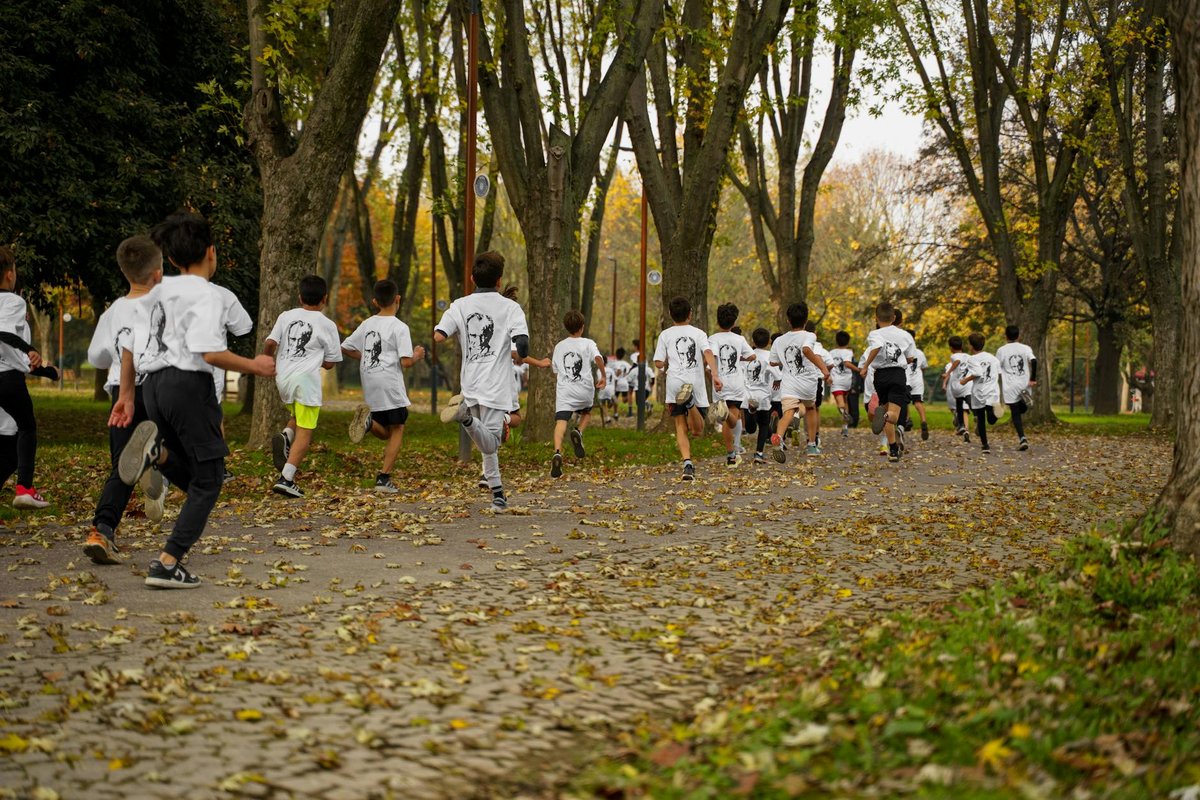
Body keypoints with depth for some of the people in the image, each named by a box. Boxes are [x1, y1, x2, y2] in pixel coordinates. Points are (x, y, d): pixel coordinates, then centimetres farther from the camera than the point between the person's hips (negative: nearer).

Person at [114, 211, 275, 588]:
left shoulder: (157, 292, 16)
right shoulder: (205, 295, -7)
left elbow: (132, 347, 17)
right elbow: (209, 352, -18)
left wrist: (126, 394, 24)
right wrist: (253, 366, -6)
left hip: (153, 383, 7)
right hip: (188, 383, -7)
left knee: (189, 475, 17)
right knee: (208, 478, 2)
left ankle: (157, 449, -15)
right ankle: (167, 564, -6)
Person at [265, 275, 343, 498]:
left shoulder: (286, 316, 7)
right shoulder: (327, 325, 1)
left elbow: (269, 343, -2)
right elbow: (329, 363, 4)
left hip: (283, 378, 4)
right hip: (306, 379, -4)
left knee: (297, 415, 30)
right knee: (304, 432, -1)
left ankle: (285, 436, -2)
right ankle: (286, 479, -12)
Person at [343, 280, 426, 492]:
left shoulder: (367, 324, 10)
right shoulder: (399, 327, -7)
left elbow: (345, 348, 16)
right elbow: (406, 362, -14)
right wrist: (417, 356, 7)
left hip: (370, 385, 6)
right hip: (390, 383, -6)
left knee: (386, 433, 17)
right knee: (397, 430, 4)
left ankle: (368, 420, -15)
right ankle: (384, 478, -6)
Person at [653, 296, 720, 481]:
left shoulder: (665, 335, 10)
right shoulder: (699, 333, 10)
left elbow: (659, 363, 4)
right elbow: (708, 354, -8)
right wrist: (715, 375, -18)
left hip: (674, 383, 0)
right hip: (696, 383, 0)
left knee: (681, 427, 3)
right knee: (697, 430, 3)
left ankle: (687, 463, -18)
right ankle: (690, 401, -28)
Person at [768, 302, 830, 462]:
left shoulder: (779, 341, 13)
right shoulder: (808, 336, -1)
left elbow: (773, 362, 23)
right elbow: (806, 350, -23)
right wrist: (823, 367, -27)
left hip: (788, 384, 1)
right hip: (808, 382, -1)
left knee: (788, 413, -17)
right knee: (811, 408, 27)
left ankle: (778, 436, -50)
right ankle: (812, 445, 32)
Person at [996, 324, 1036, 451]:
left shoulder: (1001, 350, 3)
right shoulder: (1025, 348, 4)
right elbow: (1033, 361, -13)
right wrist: (1033, 379, -8)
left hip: (1010, 387, -1)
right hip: (1024, 385, 2)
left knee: (1015, 414, 0)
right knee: (1022, 409, 22)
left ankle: (1022, 439, -15)